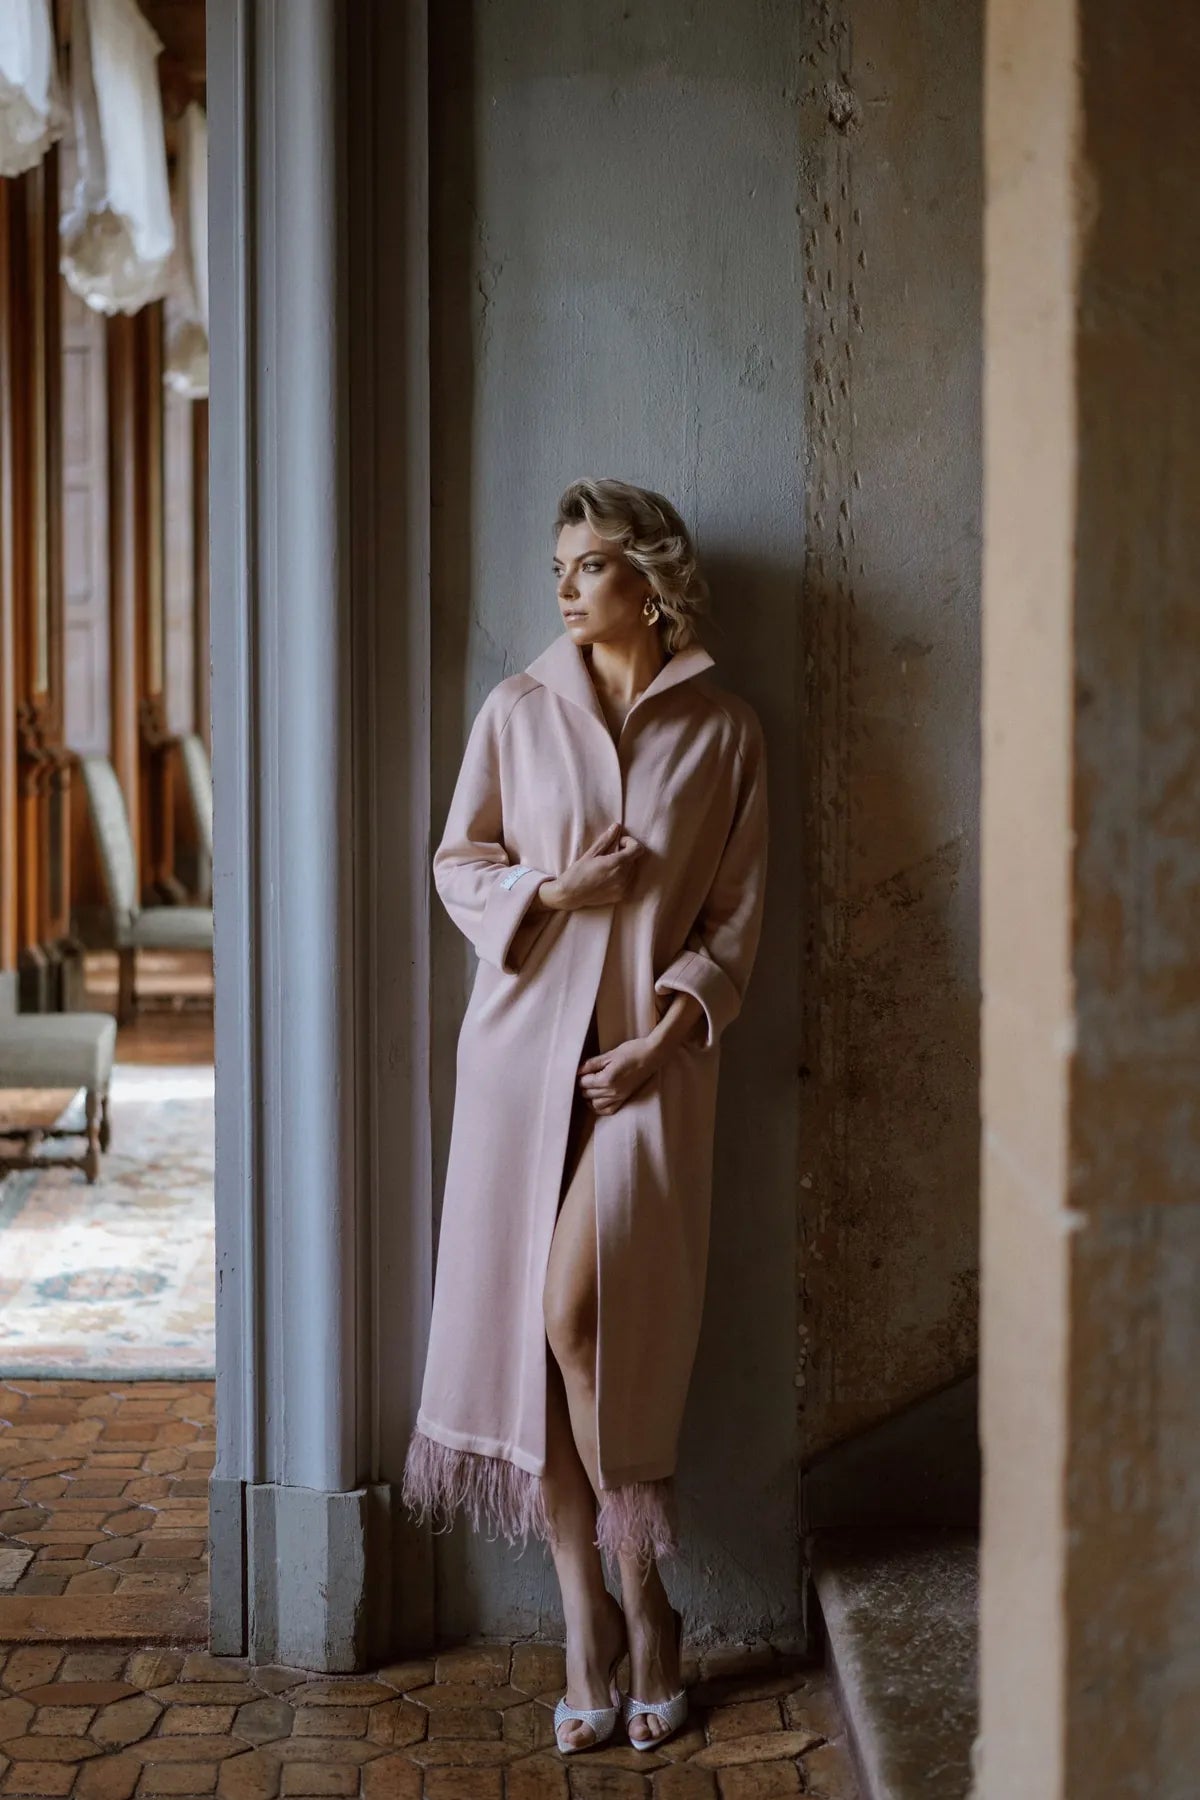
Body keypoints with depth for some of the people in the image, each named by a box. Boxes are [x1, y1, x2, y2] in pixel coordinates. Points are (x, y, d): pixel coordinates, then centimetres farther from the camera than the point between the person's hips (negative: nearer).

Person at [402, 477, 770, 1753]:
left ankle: (642, 1600, 5)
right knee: (526, 1330, 0)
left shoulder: (723, 732, 4)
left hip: (647, 1053, -2)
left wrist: (670, 1032, -9)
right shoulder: (517, 710, 7)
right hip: (525, 1037, 2)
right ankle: (589, 1620, 12)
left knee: (584, 1323, -15)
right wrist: (551, 890, -10)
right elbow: (457, 865, 9)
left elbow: (736, 917, 3)